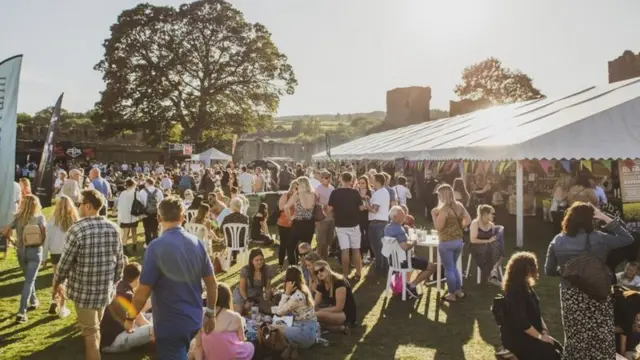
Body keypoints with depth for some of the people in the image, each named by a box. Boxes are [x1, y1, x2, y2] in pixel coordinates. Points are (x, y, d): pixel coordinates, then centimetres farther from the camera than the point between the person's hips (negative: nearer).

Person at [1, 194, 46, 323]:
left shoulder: (18, 217, 0)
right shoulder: (39, 217, -6)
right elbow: (44, 232, -20)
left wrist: (13, 241, 9)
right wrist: (41, 243, -3)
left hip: (21, 251, 3)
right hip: (35, 251, -3)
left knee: (29, 279, 24)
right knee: (29, 281, -2)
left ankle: (33, 301, 39)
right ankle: (21, 312, -9)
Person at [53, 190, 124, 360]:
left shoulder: (77, 229, -17)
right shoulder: (113, 228, -2)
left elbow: (65, 262, -10)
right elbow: (119, 261, 4)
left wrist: (57, 283, 7)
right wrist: (115, 282, 18)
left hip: (84, 289, -5)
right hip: (105, 289, 5)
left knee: (90, 332, 7)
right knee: (95, 327, 23)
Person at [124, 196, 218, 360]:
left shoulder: (156, 247, -19)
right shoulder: (196, 243, -4)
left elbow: (143, 292, -18)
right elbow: (212, 283, 0)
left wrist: (130, 317, -1)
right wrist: (211, 314, 11)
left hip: (169, 324, -5)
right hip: (193, 320, 5)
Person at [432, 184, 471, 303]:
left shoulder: (444, 209, -18)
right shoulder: (459, 206, 3)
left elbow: (438, 227, -18)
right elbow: (468, 220, 5)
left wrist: (434, 215, -8)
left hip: (446, 243, -7)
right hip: (458, 241, 7)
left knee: (449, 269, 5)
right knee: (454, 267, 22)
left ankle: (452, 295, 13)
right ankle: (459, 291, 28)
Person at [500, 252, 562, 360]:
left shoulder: (526, 287, 9)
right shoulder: (515, 291, -22)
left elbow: (536, 314, 12)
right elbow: (522, 322, -23)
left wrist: (544, 331, -1)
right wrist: (540, 336, -14)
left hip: (529, 333, 9)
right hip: (516, 337, -9)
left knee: (559, 349, -2)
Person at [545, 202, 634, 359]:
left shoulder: (557, 241, -6)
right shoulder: (598, 239, -14)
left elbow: (549, 271, 2)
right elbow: (628, 239, 1)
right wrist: (606, 219, -2)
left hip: (571, 296, 2)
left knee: (575, 338, 14)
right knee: (602, 339, 11)